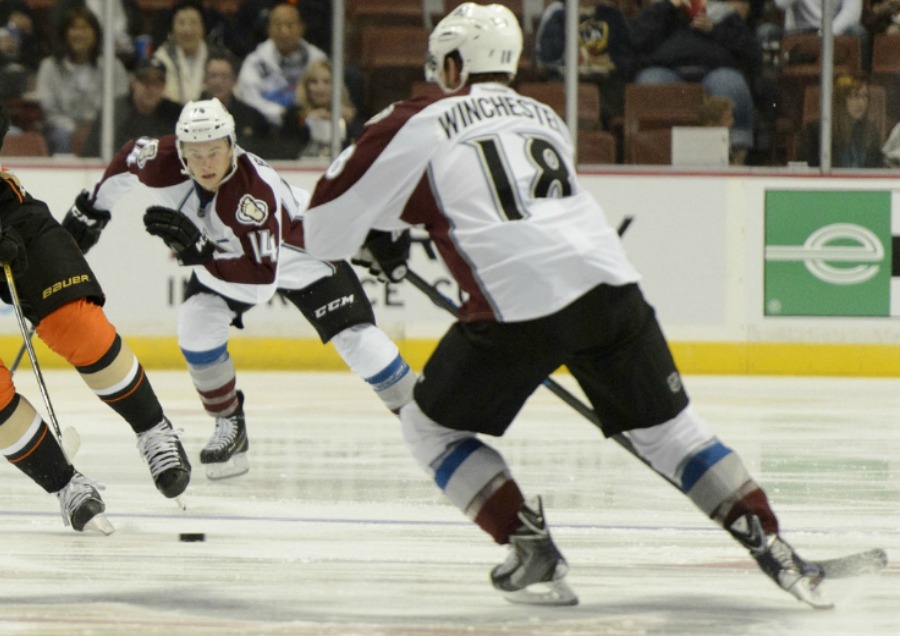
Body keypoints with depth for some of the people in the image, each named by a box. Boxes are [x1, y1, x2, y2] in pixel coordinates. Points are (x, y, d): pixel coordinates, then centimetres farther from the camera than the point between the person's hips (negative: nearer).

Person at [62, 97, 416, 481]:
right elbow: (129, 158, -3)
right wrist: (92, 210, 4)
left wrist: (201, 250, -53)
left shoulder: (255, 191, -43)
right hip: (221, 256, 5)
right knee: (196, 327, -16)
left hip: (303, 252, -5)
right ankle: (230, 427, 4)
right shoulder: (165, 163, -29)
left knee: (356, 337, -16)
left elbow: (260, 282, -45)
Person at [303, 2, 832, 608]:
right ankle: (770, 545, 8)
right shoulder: (546, 118, 25)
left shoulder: (419, 126, 9)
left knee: (432, 424, 15)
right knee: (667, 427, 18)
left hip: (519, 303, -5)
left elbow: (328, 223, 13)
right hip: (610, 283, 5)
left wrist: (376, 242, 34)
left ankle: (534, 554, 5)